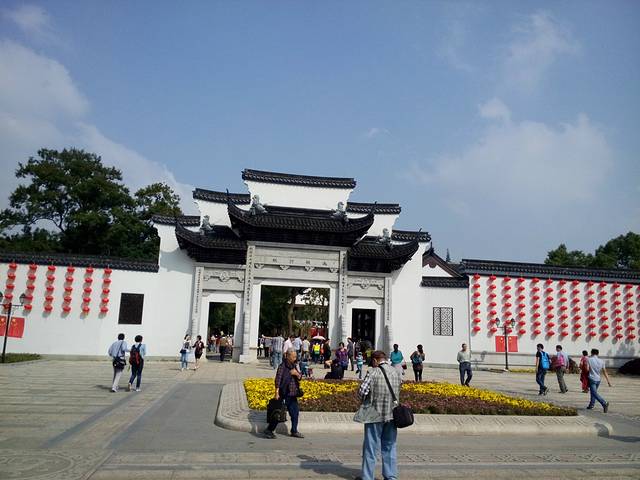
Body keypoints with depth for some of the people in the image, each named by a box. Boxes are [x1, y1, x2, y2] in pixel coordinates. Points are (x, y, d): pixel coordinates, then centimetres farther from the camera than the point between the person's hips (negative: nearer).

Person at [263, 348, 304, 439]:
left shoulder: (294, 366, 11)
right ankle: (269, 430, 10)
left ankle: (294, 431, 27)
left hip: (293, 394, 8)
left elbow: (300, 377, 14)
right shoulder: (282, 366, -13)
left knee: (295, 412, 14)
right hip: (284, 394, -8)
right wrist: (277, 392, -24)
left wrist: (297, 374, -8)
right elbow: (278, 379, -18)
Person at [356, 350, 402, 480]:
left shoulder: (373, 372, -14)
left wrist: (366, 400, 3)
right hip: (392, 415, 5)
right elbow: (399, 387, 13)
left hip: (375, 415, -4)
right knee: (389, 447, 17)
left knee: (370, 447, 7)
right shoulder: (397, 372, 2)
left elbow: (362, 391, -17)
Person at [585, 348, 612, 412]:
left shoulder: (589, 360, -8)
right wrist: (608, 381, 7)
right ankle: (591, 405, 24)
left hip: (592, 379, -6)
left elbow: (587, 369, -14)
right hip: (598, 379, 6)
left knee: (595, 393, -10)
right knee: (593, 392, 19)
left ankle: (604, 403, -28)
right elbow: (604, 372, 4)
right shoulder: (601, 361, 4)